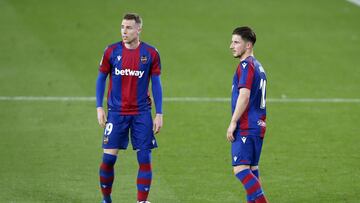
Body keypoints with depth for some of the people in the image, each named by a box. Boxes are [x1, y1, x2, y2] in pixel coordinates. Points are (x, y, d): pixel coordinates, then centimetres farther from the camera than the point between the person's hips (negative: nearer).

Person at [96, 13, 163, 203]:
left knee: (145, 159, -3)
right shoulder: (112, 51, -1)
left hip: (141, 113, 0)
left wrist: (159, 114, -1)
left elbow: (156, 84, 3)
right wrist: (99, 107, -1)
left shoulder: (150, 53, -2)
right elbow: (101, 79, 7)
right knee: (109, 157, -3)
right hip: (116, 112, 0)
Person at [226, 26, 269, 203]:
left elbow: (244, 96, -20)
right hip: (258, 126, 10)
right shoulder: (258, 66, 19)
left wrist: (233, 123, -18)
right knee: (252, 170, 10)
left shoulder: (246, 65, -11)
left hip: (246, 127, -10)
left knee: (240, 169, -15)